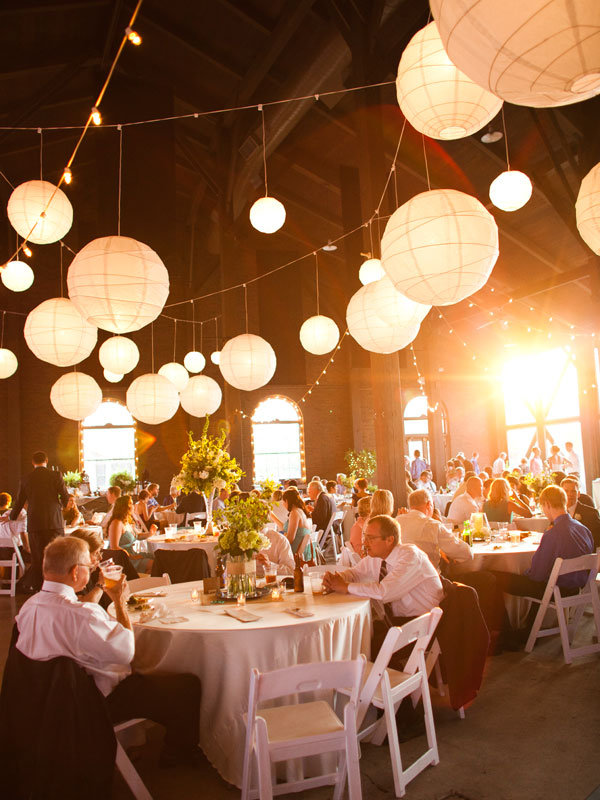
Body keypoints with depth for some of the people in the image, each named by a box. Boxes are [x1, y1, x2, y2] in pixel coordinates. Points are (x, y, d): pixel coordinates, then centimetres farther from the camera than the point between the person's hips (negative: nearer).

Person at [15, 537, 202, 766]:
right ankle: (179, 754, 24)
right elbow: (126, 651, -26)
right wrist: (120, 602, -17)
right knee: (189, 685, 0)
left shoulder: (29, 607, -7)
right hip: (100, 702, -9)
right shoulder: (82, 615, -35)